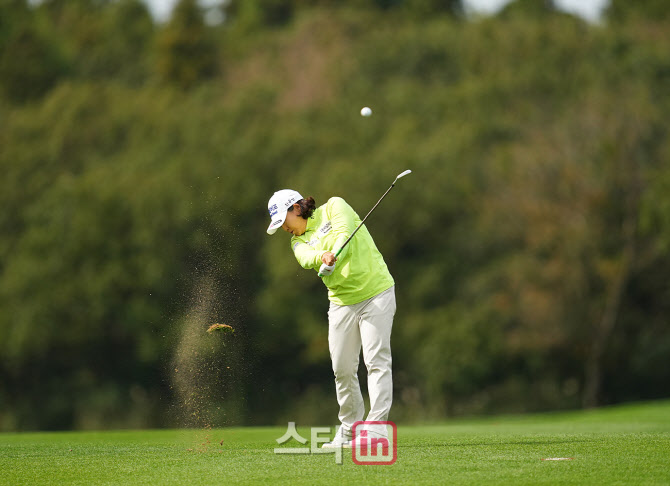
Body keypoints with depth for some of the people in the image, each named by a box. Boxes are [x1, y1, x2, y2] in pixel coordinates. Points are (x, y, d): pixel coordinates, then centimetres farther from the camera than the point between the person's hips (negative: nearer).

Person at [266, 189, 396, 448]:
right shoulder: (298, 241, 11)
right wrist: (322, 256, -37)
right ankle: (349, 431, 16)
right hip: (342, 303, 5)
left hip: (375, 293, -5)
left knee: (377, 360, -12)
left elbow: (344, 232, -19)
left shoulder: (334, 207, 2)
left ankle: (376, 429, -16)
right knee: (343, 368, 3)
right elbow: (306, 258, -14)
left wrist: (334, 258, -38)